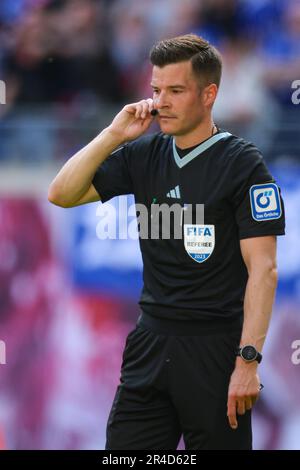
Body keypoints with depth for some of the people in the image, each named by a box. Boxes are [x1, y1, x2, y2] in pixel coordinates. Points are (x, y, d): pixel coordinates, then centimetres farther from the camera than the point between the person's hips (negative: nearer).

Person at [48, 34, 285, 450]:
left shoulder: (243, 165, -9)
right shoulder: (144, 154, 8)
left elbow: (263, 269, -13)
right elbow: (62, 195, 5)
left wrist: (248, 361, -20)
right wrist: (113, 135, -6)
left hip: (215, 348, -5)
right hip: (151, 339, 5)